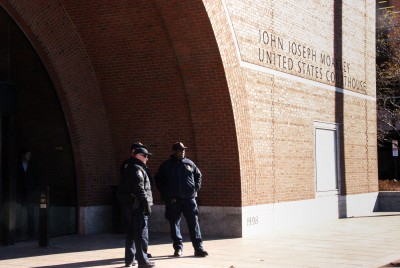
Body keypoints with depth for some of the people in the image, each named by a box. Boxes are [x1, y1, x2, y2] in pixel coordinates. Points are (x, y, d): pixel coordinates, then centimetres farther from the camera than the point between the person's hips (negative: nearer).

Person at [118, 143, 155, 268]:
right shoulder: (137, 168, -13)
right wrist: (147, 204, -18)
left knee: (131, 232, 16)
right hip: (138, 205, -10)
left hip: (129, 205, 10)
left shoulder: (128, 167, 17)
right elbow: (140, 189, -21)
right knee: (141, 233, -7)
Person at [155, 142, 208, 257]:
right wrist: (165, 193, 1)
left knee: (194, 223, -3)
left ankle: (198, 248, -1)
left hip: (189, 198, 1)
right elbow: (158, 180, 10)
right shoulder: (166, 165, 5)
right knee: (174, 224, 3)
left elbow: (198, 175, 20)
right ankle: (178, 247, 13)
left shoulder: (189, 163, 8)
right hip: (173, 200, 0)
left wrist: (196, 187, 7)